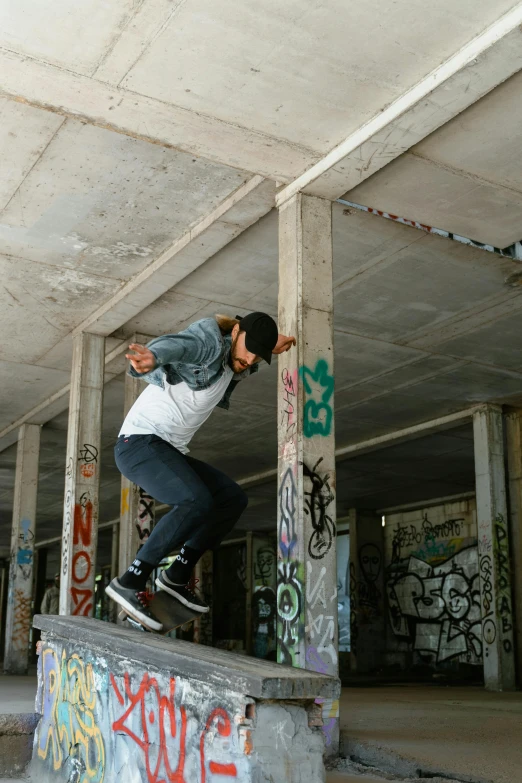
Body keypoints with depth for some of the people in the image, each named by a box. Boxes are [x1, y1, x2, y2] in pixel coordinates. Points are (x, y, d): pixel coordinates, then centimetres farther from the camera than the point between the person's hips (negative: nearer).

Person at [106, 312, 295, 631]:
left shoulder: (231, 369, 13)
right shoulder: (209, 339, -13)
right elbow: (176, 344, -36)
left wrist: (271, 347, 18)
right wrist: (152, 356, -59)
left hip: (171, 452, 10)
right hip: (140, 441, -9)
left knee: (234, 498, 7)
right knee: (198, 501, -30)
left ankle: (177, 575, 12)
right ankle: (130, 582, -20)